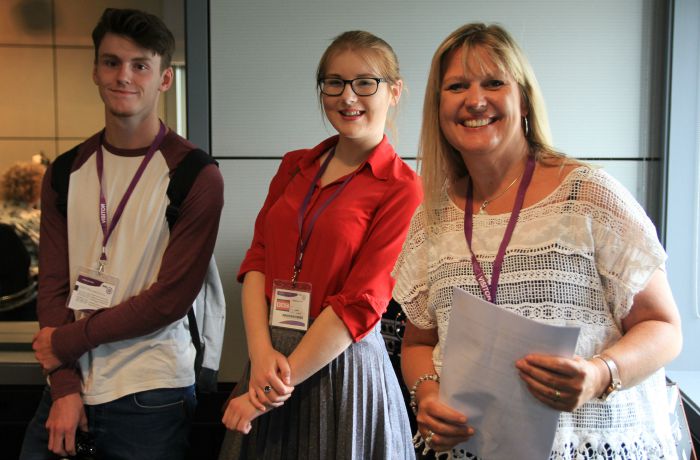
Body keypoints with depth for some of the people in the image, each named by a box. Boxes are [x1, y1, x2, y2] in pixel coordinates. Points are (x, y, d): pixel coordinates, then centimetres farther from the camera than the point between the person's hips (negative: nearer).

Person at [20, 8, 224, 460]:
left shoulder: (196, 176, -9)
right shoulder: (66, 172, 6)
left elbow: (170, 298, -13)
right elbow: (53, 283, 2)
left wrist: (67, 341, -8)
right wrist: (64, 387, -7)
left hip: (150, 396, -4)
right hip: (70, 388, 4)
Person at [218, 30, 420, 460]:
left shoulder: (401, 189, -9)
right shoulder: (295, 166, 8)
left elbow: (359, 305, -14)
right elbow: (257, 259, 2)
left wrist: (279, 384, -14)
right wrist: (261, 353, -12)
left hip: (344, 366, -4)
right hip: (272, 358, 5)